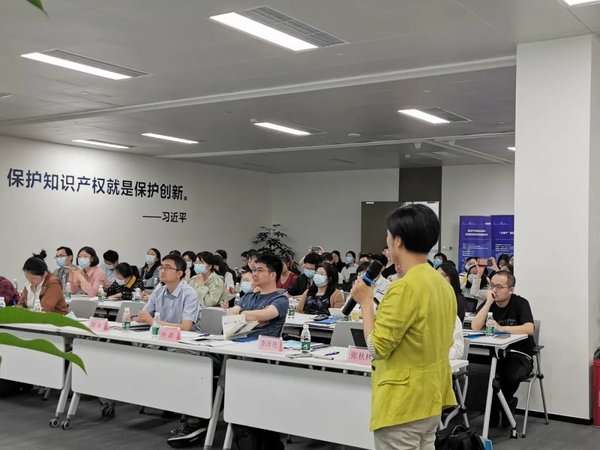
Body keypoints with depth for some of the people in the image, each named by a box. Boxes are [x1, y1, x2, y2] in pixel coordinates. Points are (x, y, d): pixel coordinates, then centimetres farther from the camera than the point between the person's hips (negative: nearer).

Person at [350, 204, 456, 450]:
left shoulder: (405, 287, -22)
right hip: (430, 402, 9)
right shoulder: (442, 284, 7)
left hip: (402, 406, -9)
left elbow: (377, 348, -17)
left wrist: (366, 301, -7)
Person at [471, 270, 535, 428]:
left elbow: (529, 329, -23)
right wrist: (489, 302, -14)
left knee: (511, 376, -34)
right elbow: (475, 327, -11)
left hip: (519, 354, -3)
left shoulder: (520, 303, -5)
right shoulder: (488, 303, 6)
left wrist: (501, 328, -23)